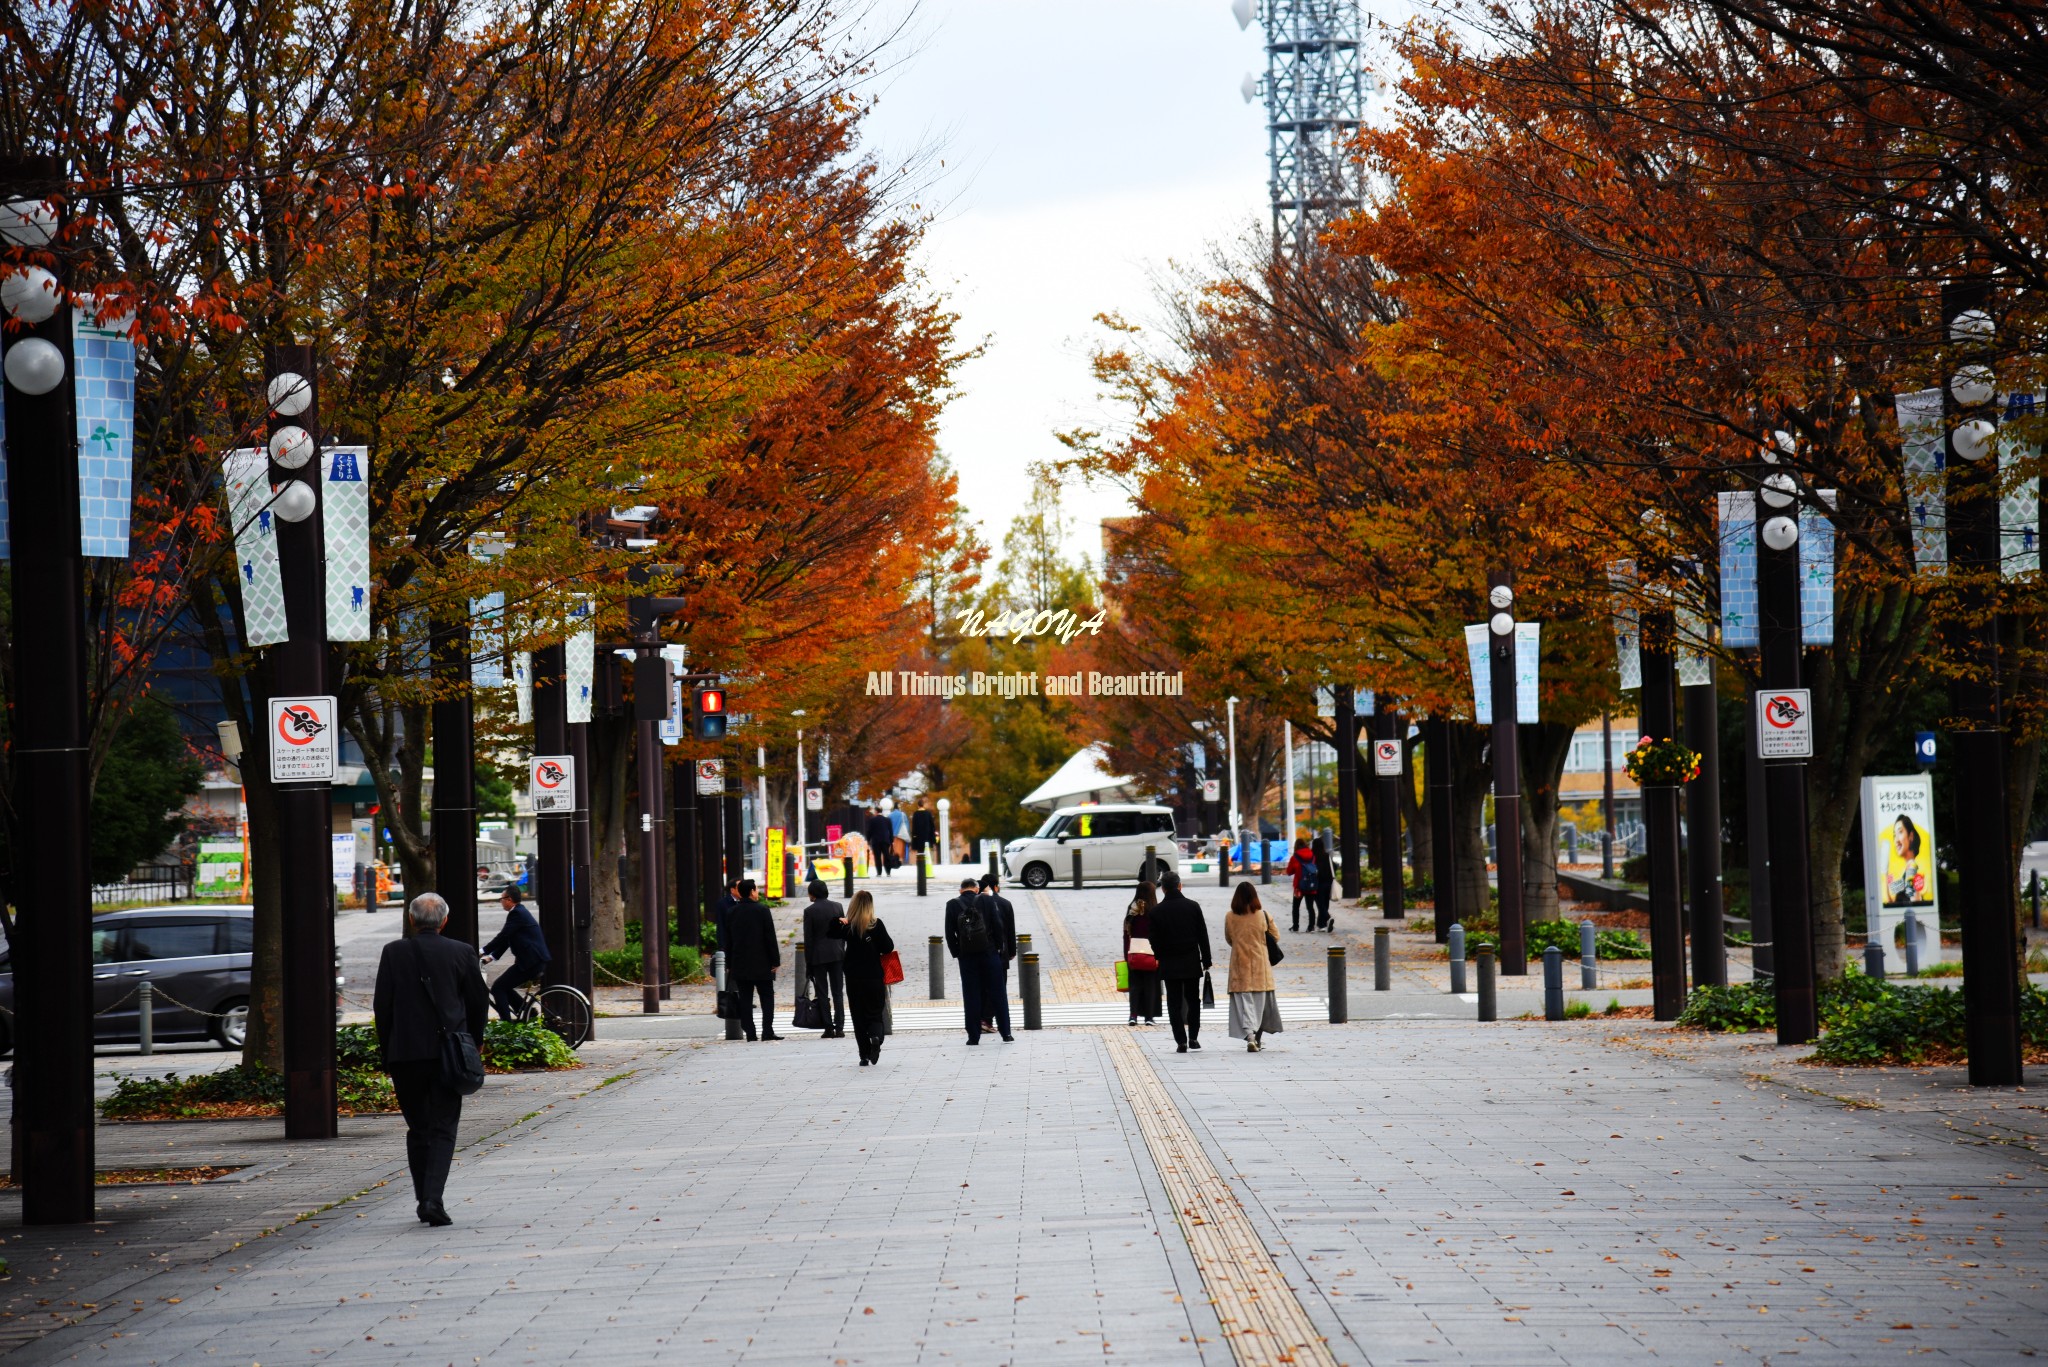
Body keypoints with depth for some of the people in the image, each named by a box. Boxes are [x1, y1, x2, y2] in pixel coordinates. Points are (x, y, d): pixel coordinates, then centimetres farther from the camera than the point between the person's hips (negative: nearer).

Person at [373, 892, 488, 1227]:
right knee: (443, 1130, 0)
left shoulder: (394, 953, -1)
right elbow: (479, 1004, 4)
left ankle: (423, 1199, 15)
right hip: (448, 1054, -1)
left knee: (417, 1129, 13)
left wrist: (387, 1052, 9)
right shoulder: (462, 953, -1)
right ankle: (433, 1198, -16)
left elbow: (382, 1005, 0)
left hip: (406, 1054, 1)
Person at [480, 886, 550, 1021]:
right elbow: (505, 938, 21)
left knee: (498, 988, -9)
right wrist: (492, 957, 14)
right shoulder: (521, 912, 21)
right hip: (536, 961, 10)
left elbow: (503, 937, -16)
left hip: (531, 962, -10)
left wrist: (483, 951, -9)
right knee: (504, 987, 20)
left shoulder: (517, 914, -11)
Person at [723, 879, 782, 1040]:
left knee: (745, 999, 4)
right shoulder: (762, 910, -8)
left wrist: (729, 964, 13)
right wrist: (775, 960, -3)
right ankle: (767, 1031, -5)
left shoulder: (732, 913, 4)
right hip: (761, 964, -3)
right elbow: (770, 937, -9)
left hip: (740, 964, 3)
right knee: (767, 997, 4)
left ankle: (750, 1033, 0)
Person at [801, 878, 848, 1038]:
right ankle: (839, 1028, 3)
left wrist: (808, 962, -1)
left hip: (818, 957, -3)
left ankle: (829, 1029, -2)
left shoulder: (809, 911, -8)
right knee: (838, 993, 7)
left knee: (822, 994, 2)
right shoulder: (837, 907, 3)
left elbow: (808, 939, -7)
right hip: (837, 954, 3)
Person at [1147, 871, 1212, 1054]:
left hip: (1169, 965, -1)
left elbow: (1155, 941, -4)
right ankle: (1193, 1038, 10)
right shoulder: (1192, 907, -3)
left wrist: (1160, 958, 9)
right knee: (1193, 1001, 14)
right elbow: (1203, 935, 0)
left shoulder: (1156, 911, -5)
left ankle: (1181, 1041, -3)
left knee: (1175, 1004, 2)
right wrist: (1206, 961, 6)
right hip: (1191, 963, 1)